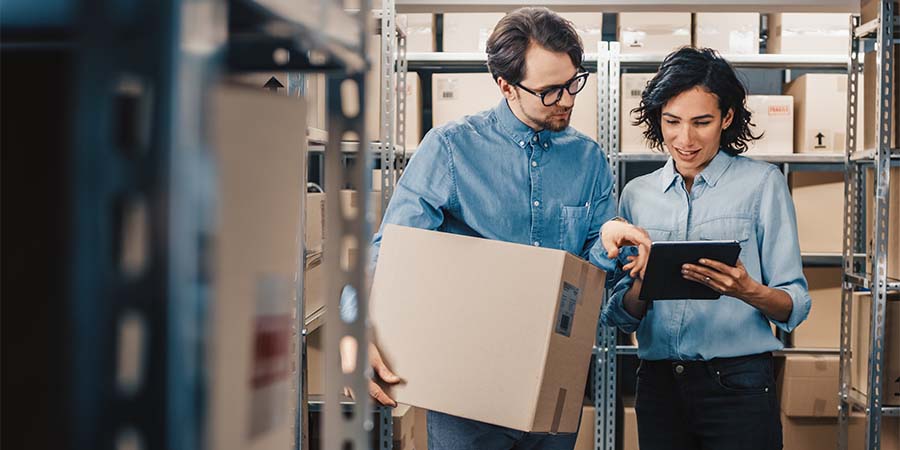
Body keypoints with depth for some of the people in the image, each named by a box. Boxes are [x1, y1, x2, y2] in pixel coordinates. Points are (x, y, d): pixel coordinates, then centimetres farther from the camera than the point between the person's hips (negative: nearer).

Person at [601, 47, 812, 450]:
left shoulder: (762, 183, -2)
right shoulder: (637, 195, 8)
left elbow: (794, 306, -5)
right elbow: (621, 317, 9)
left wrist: (748, 291, -25)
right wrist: (643, 285, -12)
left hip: (738, 383, -3)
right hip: (658, 383, 3)